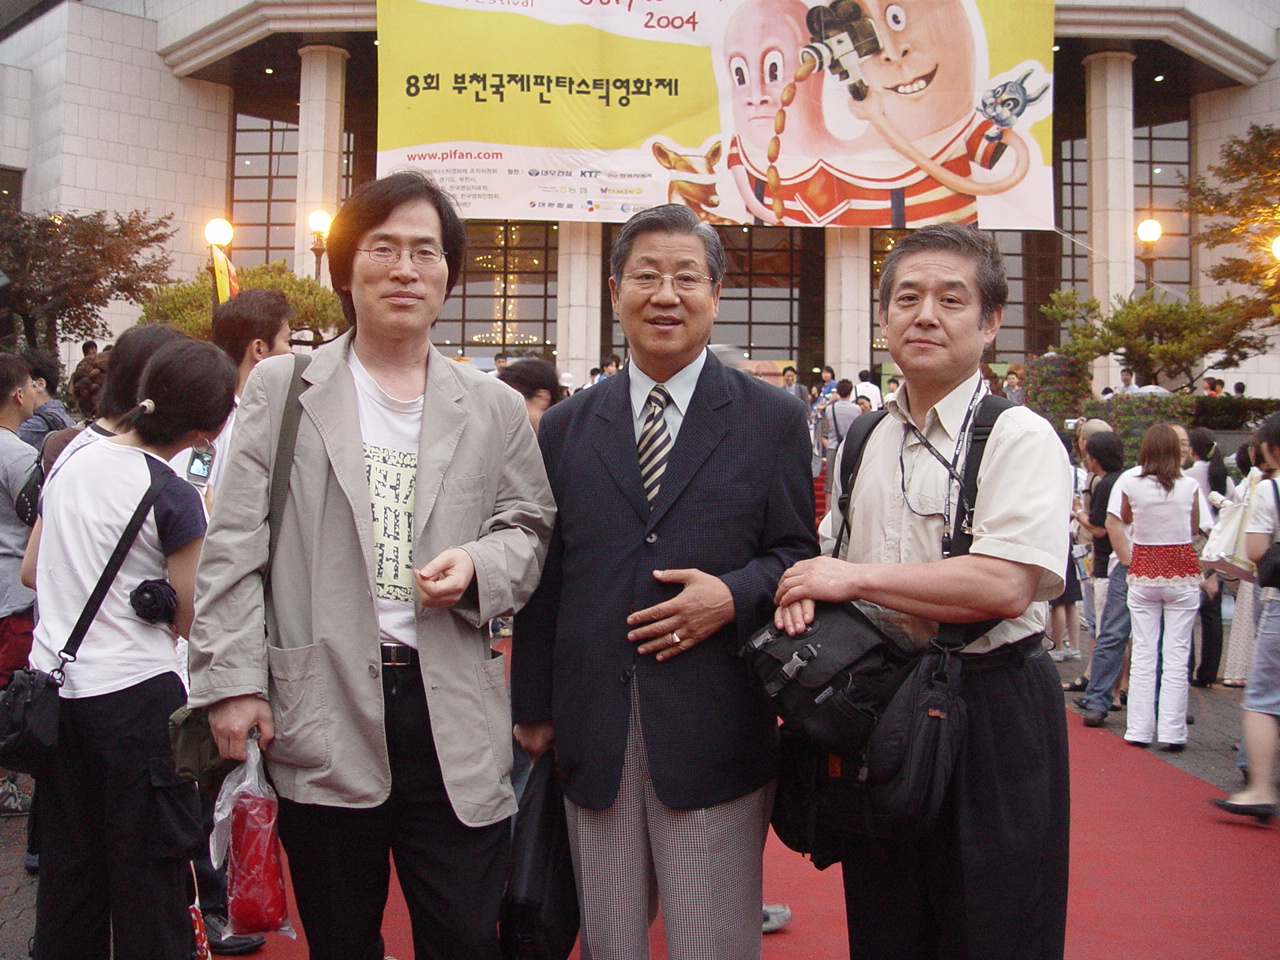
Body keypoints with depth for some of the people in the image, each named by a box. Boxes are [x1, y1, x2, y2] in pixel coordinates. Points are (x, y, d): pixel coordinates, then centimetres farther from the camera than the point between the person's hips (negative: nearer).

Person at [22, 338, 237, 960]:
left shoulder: (69, 462, 5)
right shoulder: (175, 499, -15)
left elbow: (31, 572, 14)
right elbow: (189, 621, -9)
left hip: (53, 680, 7)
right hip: (135, 693, -6)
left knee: (67, 868, 17)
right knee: (149, 870, 7)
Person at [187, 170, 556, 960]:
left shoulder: (495, 408, 9)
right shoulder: (281, 389, 5)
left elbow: (531, 529, 12)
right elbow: (235, 546, 2)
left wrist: (480, 563, -11)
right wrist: (233, 679, -5)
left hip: (457, 719, 1)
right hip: (320, 715, 0)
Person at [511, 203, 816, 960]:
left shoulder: (773, 420, 4)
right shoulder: (568, 426, 10)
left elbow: (797, 557, 4)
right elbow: (545, 577, 11)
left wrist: (735, 595, -16)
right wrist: (534, 708, 11)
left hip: (716, 737, -2)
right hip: (594, 735, 3)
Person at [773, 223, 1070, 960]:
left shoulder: (1021, 438, -12)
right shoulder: (863, 443, 9)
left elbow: (1005, 586, -25)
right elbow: (835, 553, 21)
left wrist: (854, 577, -19)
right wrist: (807, 584, -3)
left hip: (993, 713, -6)